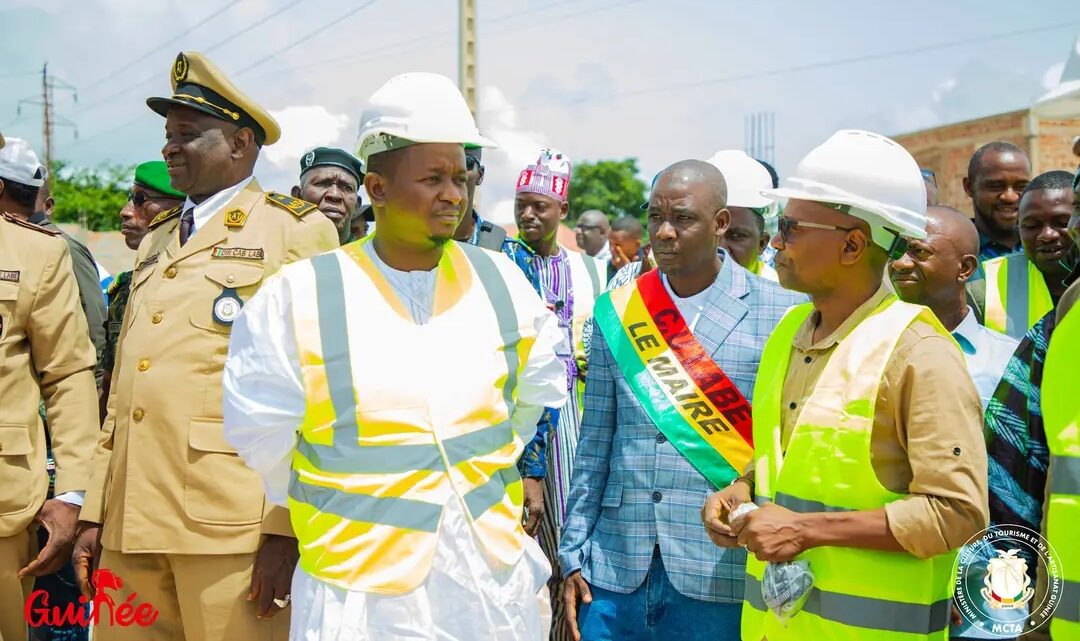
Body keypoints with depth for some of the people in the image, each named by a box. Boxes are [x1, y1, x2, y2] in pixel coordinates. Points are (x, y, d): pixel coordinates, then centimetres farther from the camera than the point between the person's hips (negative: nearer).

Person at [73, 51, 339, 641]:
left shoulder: (297, 232, -1)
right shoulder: (156, 241, 20)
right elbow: (122, 389, 18)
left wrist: (287, 528, -14)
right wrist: (94, 513, 13)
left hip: (233, 525, -6)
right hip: (130, 525, 6)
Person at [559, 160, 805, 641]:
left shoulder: (780, 315, -4)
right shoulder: (616, 312, 6)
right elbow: (595, 445, 9)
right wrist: (573, 553, 7)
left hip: (720, 578, -2)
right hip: (614, 571, 3)